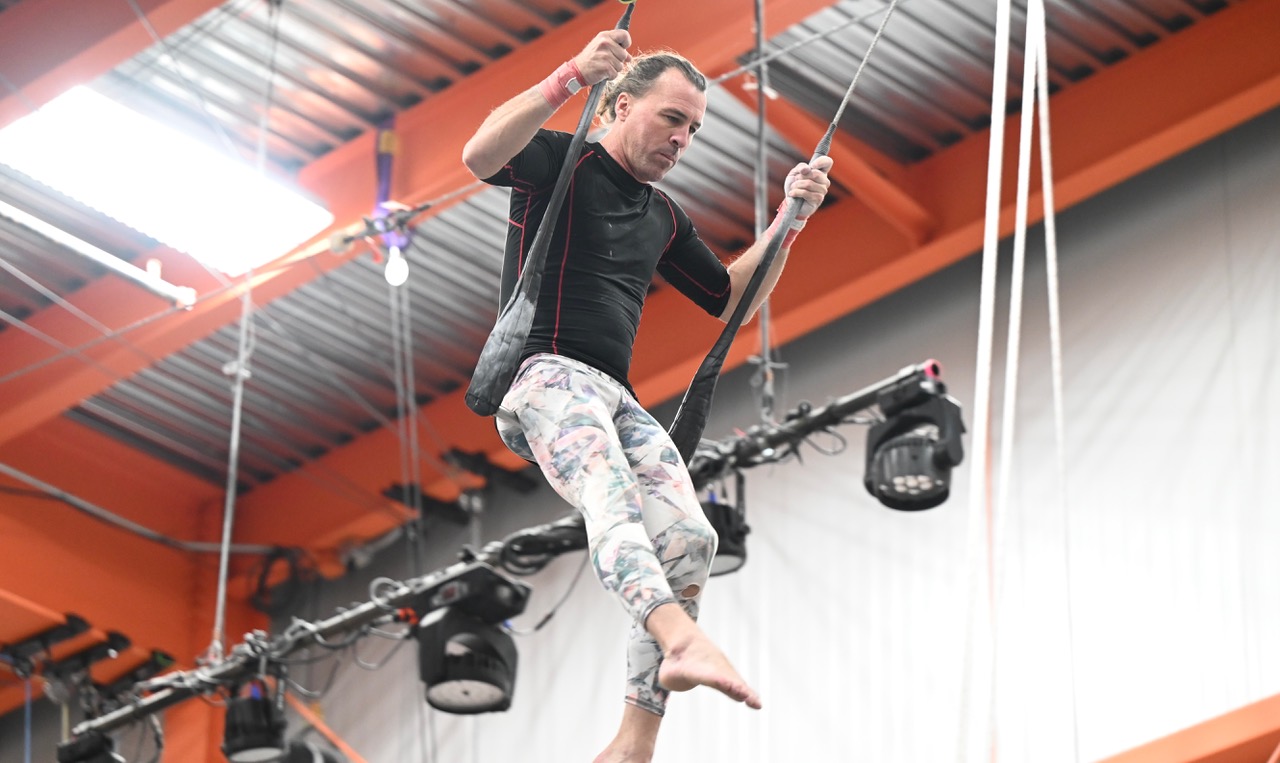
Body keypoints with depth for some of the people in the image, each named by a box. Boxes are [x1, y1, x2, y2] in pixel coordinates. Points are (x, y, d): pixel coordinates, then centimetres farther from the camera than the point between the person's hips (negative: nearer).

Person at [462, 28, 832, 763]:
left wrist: (791, 220, 18)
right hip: (545, 373, -8)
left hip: (616, 398, 8)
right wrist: (571, 78, -27)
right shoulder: (560, 161, 5)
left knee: (690, 542, -12)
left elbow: (731, 298, 31)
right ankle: (681, 641, -62)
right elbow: (480, 155, -16)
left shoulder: (664, 218, 27)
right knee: (612, 495, -36)